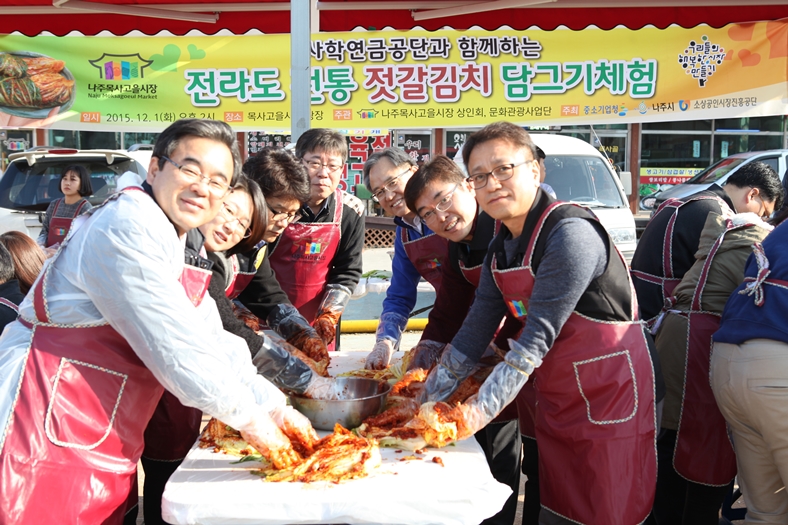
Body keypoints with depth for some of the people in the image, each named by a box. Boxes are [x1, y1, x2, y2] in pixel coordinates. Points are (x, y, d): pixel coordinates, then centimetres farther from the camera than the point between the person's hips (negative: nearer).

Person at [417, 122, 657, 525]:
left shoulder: (570, 233, -23)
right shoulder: (501, 247, 3)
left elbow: (538, 335, -27)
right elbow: (476, 328, 4)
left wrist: (480, 409, -27)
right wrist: (430, 398, 2)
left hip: (608, 395, -8)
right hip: (555, 398, 8)